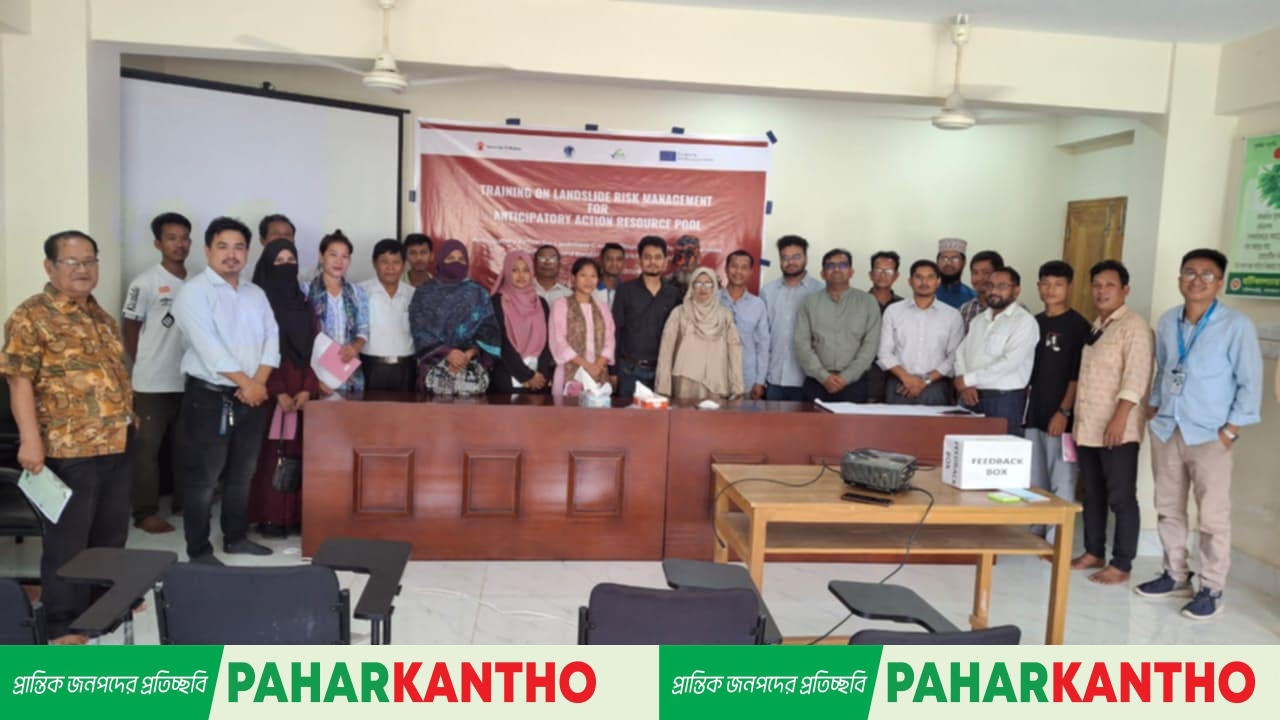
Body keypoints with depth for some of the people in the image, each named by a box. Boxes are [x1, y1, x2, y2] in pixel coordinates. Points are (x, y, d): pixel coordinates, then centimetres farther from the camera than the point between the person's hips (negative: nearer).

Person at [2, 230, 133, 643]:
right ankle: (63, 623, 15)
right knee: (67, 540, 3)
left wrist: (127, 418, 19)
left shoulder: (99, 314, 14)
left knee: (111, 533, 18)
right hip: (68, 449, -7)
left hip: (117, 445, 8)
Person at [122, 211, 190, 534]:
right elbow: (129, 328, -3)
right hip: (153, 383, -5)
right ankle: (145, 512, 9)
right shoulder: (145, 283, -8)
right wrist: (146, 364, 0)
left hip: (188, 381, 5)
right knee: (146, 448, 2)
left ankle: (184, 502, 26)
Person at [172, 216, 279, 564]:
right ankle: (199, 550, 10)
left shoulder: (256, 293, 12)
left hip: (252, 397, 6)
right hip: (209, 396, -6)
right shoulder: (194, 291, -8)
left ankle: (237, 537, 29)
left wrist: (259, 382, -11)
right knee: (203, 477, 1)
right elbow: (209, 347, -18)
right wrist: (246, 382, -17)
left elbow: (272, 337, 4)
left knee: (242, 473, 15)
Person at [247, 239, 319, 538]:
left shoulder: (304, 303, 12)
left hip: (303, 392, 4)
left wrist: (307, 389, -6)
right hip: (270, 392, -4)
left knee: (298, 453, 4)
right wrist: (279, 393, -14)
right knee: (270, 454, -3)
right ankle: (269, 518, 4)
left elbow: (314, 348, 7)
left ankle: (296, 516, 10)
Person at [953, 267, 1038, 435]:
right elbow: (960, 353, 11)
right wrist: (964, 385, -6)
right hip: (971, 396, 6)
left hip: (1005, 399, -6)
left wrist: (969, 379, -12)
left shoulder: (1024, 321, -5)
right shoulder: (979, 320, 18)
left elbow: (1008, 363, -16)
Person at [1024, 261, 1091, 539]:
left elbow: (1078, 374, -9)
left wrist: (1064, 411, -15)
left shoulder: (1078, 325, -3)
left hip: (1060, 415, -6)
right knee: (1034, 479, 11)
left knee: (1061, 481, -3)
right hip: (1033, 413, 6)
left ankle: (1056, 540, 2)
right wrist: (1023, 406, 10)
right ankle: (1036, 532, 21)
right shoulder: (1034, 323, 13)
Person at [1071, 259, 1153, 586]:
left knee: (1121, 497, -1)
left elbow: (1136, 378, -17)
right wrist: (1076, 418, 16)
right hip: (1087, 427, 8)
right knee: (1092, 493, 14)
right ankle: (1094, 553, 24)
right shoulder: (1095, 327, 17)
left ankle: (1121, 565, 5)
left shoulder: (1135, 326, -9)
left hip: (1117, 430, -8)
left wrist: (1119, 419, -24)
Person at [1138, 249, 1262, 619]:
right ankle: (1176, 575, 28)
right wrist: (1153, 406, 10)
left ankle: (1212, 589, 14)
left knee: (1213, 516, 2)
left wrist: (1231, 430, -10)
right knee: (1168, 509, 13)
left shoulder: (1237, 325, -9)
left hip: (1209, 435, -5)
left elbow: (1250, 382, -8)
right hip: (1166, 431, 5)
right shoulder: (1167, 322, 6)